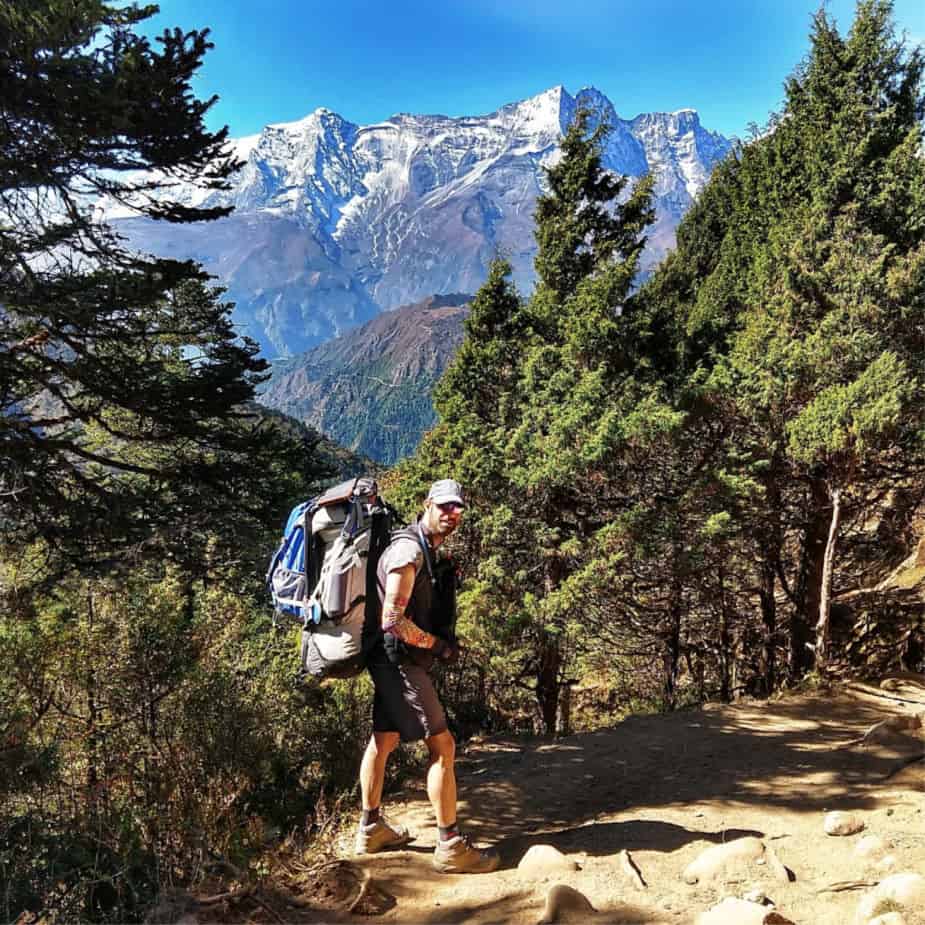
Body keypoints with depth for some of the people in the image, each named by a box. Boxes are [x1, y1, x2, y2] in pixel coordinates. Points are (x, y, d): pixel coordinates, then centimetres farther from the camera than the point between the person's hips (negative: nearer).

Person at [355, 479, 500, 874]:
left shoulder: (429, 550, 13)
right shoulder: (409, 550, -20)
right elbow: (392, 619, -27)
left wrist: (445, 640, 10)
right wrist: (437, 645, -15)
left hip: (394, 661, 10)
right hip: (399, 659, -10)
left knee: (383, 741, 17)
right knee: (442, 745, -6)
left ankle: (371, 829, 30)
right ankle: (451, 846, 1)